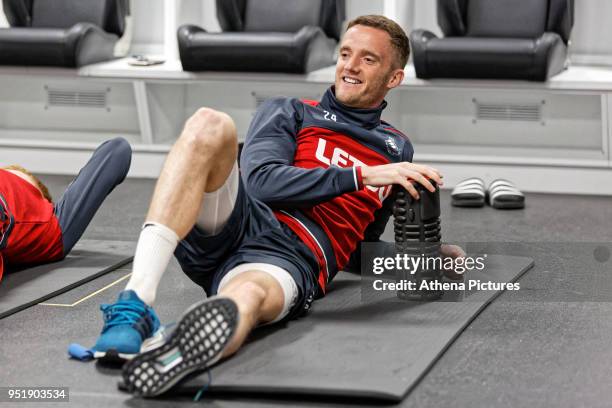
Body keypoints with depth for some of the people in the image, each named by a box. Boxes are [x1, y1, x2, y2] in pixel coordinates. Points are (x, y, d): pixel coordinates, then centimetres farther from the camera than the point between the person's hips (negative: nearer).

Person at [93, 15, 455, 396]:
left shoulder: (397, 151, 29)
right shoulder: (290, 112, 21)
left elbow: (363, 238, 39)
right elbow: (261, 181, 0)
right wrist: (362, 175, -4)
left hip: (292, 261, -1)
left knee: (248, 297, -40)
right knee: (210, 124, -29)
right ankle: (135, 305, -43)